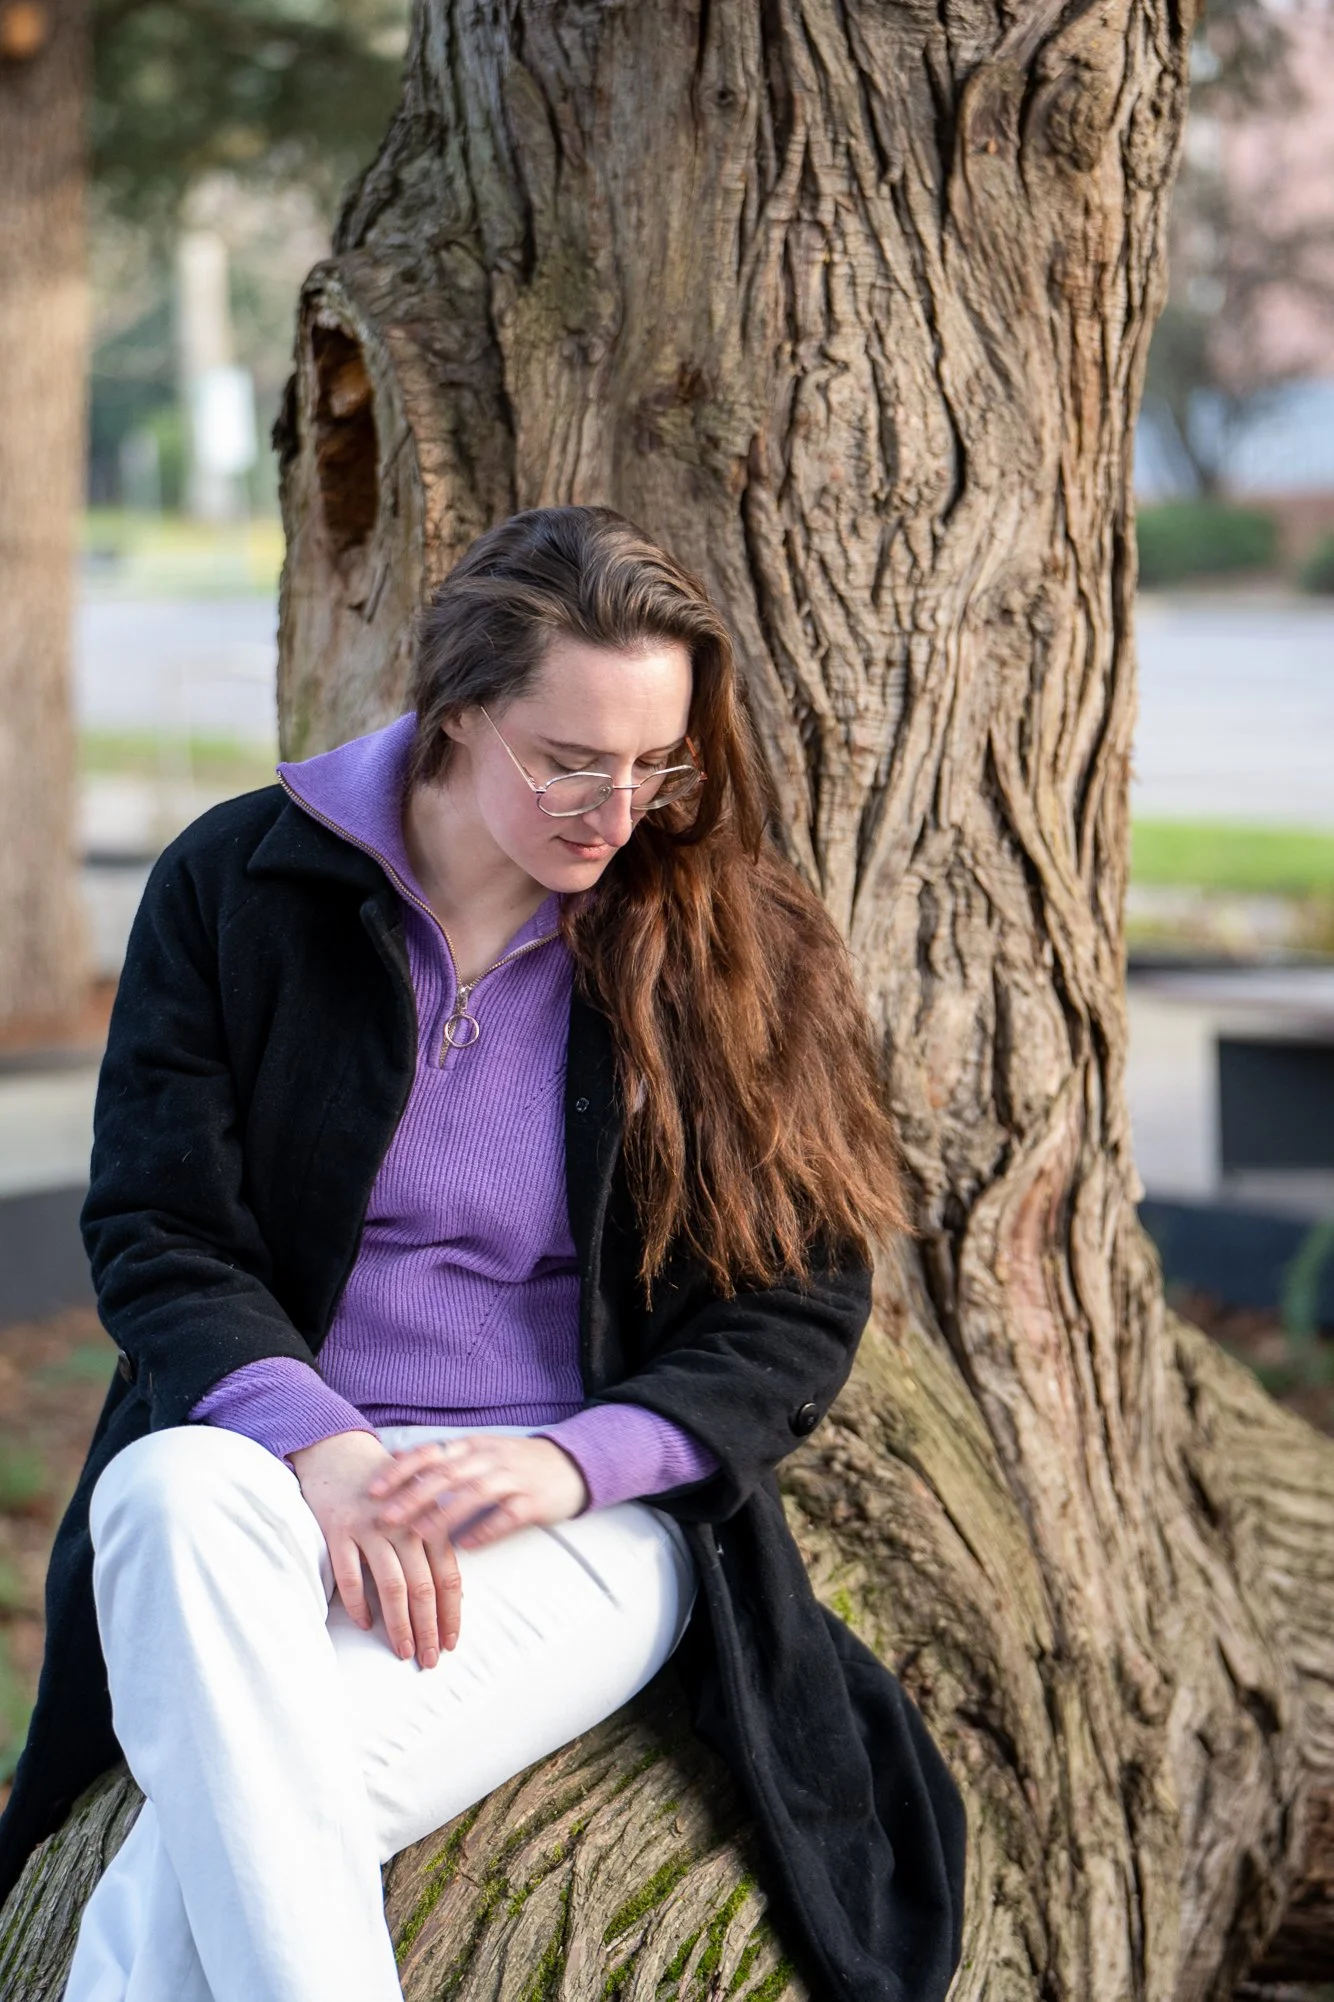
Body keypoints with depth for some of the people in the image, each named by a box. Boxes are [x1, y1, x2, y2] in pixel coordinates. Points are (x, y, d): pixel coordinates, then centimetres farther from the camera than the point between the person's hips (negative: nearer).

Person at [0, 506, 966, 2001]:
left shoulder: (736, 945, 4)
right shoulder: (238, 885, 5)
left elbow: (803, 1307, 5)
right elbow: (154, 1231, 1)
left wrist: (569, 1461, -13)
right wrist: (316, 1444, -18)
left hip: (592, 1511, -1)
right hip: (272, 1464, 1)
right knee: (177, 1494, -39)